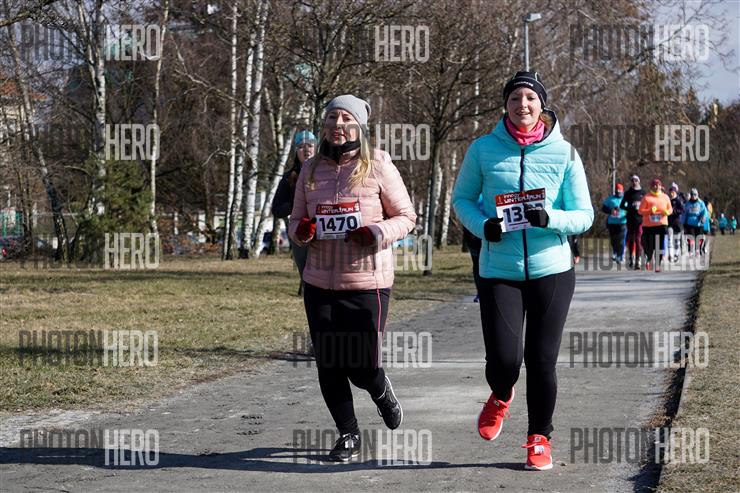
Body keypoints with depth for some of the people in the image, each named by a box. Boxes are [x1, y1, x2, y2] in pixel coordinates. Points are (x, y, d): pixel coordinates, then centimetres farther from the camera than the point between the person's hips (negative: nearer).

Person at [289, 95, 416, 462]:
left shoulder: (378, 166, -4)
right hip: (319, 282, 4)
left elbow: (406, 216, 0)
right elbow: (296, 221, 15)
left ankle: (383, 394, 34)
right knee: (328, 366, 4)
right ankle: (348, 435, 23)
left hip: (367, 283, -4)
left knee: (362, 367, -3)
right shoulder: (311, 170, 8)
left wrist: (378, 233, -19)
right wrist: (301, 231, -9)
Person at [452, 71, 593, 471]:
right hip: (499, 272, 0)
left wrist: (551, 219, -20)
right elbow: (461, 198, 12)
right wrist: (482, 226, -8)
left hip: (552, 270, 0)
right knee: (503, 359, -9)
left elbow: (584, 216, 1)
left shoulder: (564, 153, -1)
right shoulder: (483, 149, 0)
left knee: (541, 360, 2)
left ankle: (539, 438, 23)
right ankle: (500, 398, 29)